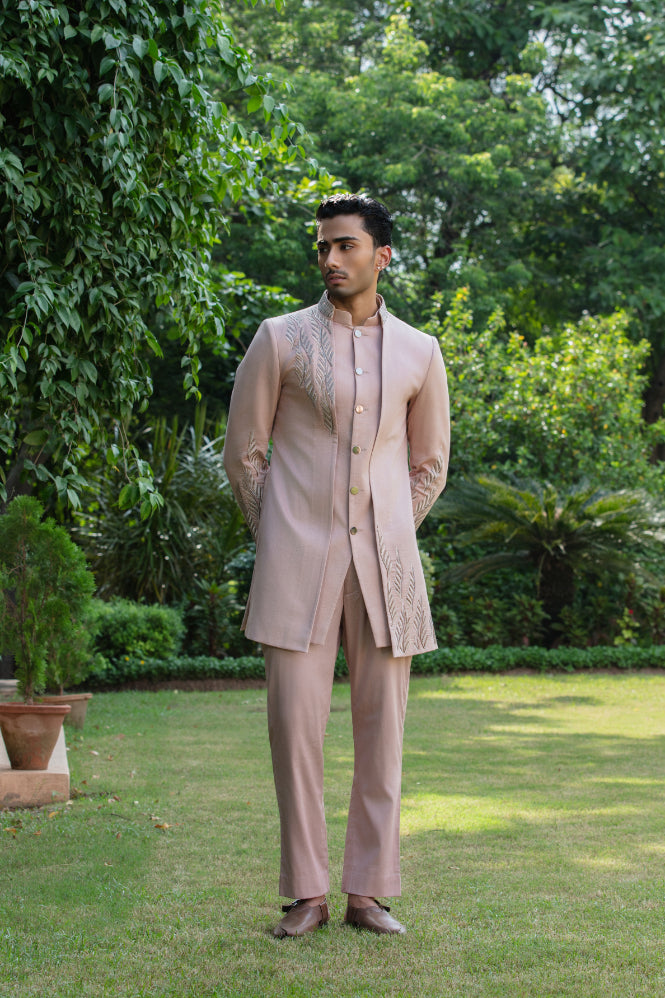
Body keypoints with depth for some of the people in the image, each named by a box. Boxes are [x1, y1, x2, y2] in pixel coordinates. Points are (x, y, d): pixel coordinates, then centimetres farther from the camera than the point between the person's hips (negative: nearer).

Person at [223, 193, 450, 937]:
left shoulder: (418, 352, 9)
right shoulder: (281, 340, 3)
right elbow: (242, 452, 8)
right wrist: (280, 542, 9)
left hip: (384, 564, 2)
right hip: (298, 564, -2)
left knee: (381, 728, 2)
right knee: (295, 722, -5)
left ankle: (368, 892, 11)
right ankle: (306, 894, 5)